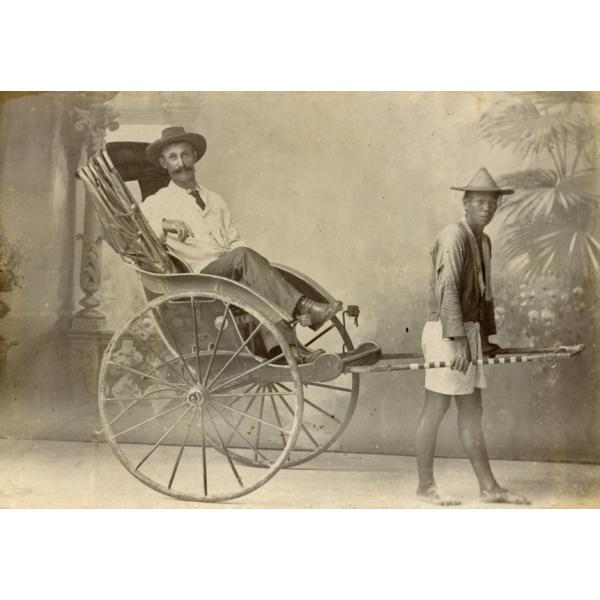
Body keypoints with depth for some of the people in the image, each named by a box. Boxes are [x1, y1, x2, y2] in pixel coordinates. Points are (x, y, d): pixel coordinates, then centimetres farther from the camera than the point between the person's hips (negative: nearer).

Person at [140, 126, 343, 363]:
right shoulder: (156, 204, 12)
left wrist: (250, 267, -3)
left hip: (232, 273, 4)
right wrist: (163, 224, -22)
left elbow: (235, 241, 19)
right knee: (243, 256, -32)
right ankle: (302, 307, -37)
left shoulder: (215, 201, 25)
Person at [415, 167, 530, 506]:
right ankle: (426, 487, 10)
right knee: (437, 408, -1)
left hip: (470, 332, 9)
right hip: (447, 332, -9)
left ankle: (489, 487, 19)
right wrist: (457, 340, -25)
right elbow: (447, 291, -21)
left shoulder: (484, 242, 16)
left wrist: (486, 338, 17)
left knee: (472, 411, 12)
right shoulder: (453, 238, -12)